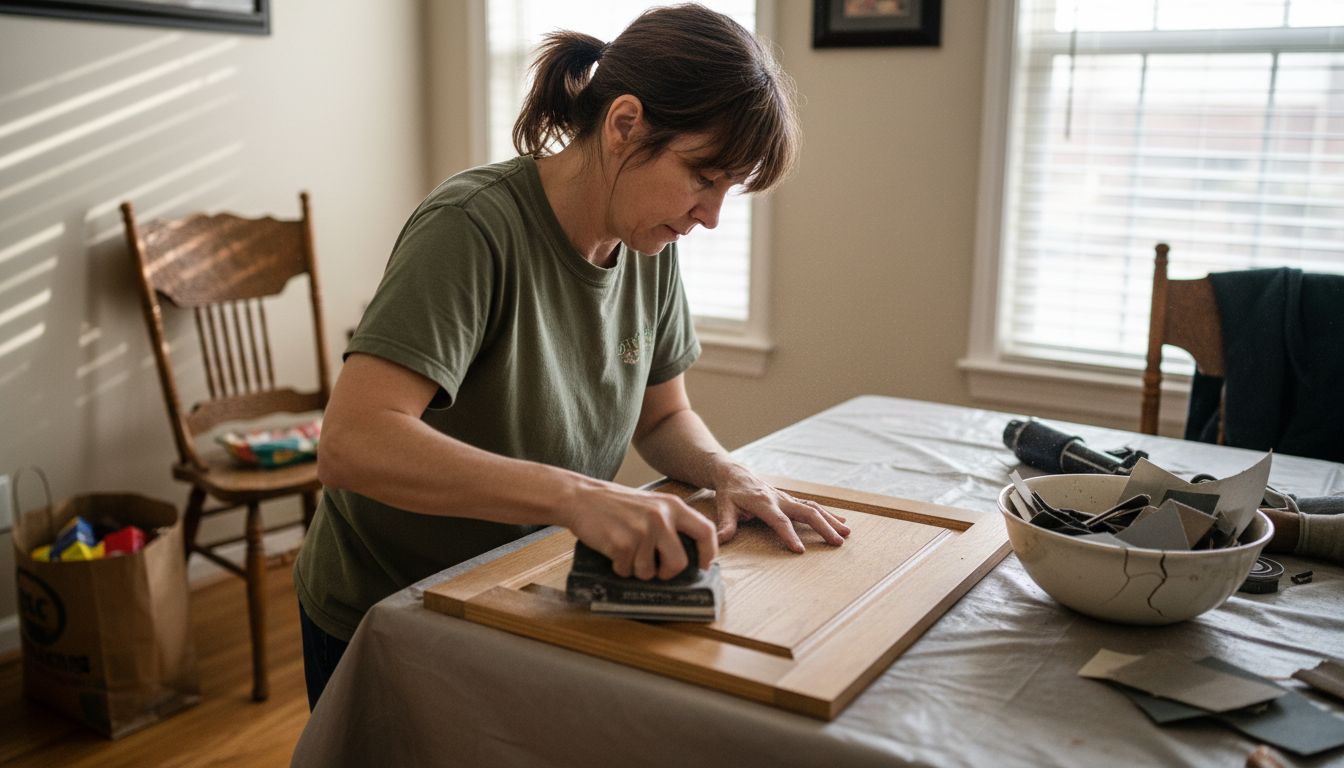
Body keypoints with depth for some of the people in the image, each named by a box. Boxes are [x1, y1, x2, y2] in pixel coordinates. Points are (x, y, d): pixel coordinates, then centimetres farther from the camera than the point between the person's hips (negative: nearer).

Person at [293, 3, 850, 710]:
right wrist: (576, 495, -47)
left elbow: (663, 418, 5)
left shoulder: (649, 246, -7)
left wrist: (727, 474, -15)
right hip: (382, 622, -6)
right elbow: (352, 445, -38)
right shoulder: (473, 227, -28)